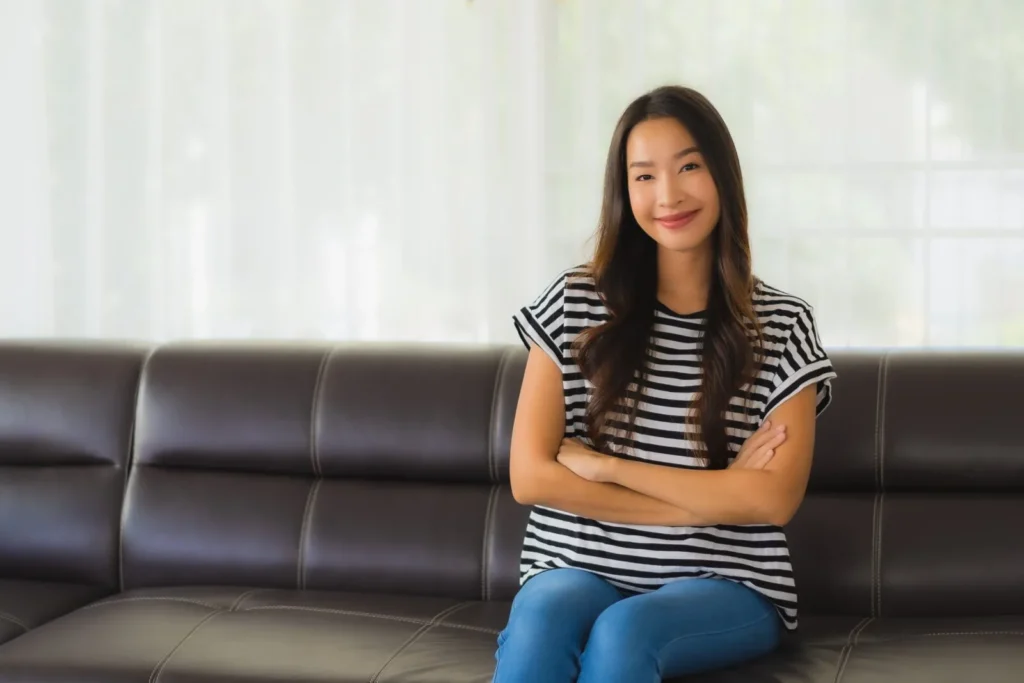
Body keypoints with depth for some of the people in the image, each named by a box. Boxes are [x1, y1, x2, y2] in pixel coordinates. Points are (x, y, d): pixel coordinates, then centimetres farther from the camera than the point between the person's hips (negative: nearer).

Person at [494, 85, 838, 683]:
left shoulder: (782, 324, 3)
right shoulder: (575, 303, 4)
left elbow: (775, 498, -8)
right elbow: (530, 477, -4)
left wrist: (605, 466, -9)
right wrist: (712, 500, -8)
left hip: (726, 585, -1)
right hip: (580, 570, 1)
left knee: (623, 630, -35)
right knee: (540, 617, -34)